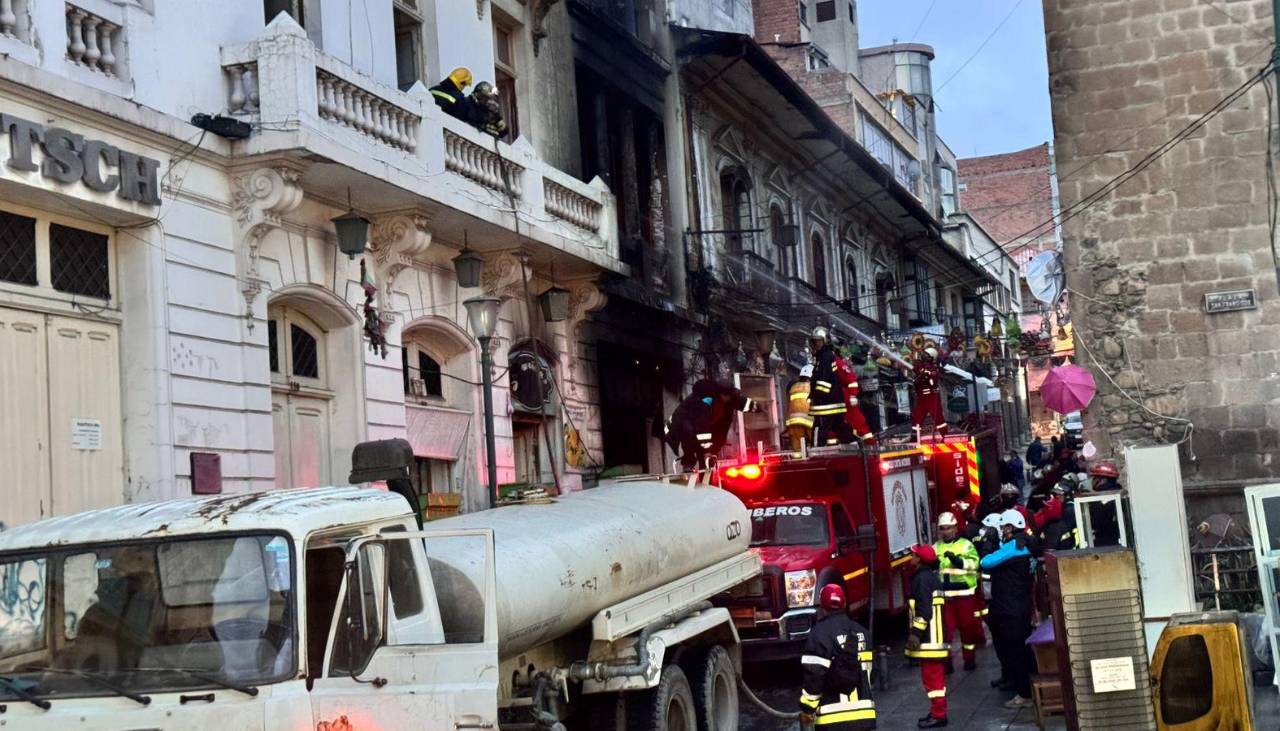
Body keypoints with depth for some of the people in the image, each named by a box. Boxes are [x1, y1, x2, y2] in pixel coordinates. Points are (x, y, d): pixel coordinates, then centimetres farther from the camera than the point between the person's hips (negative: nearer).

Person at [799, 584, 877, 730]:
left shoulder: (820, 633, -12)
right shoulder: (861, 632, 12)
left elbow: (813, 675, -15)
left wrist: (807, 708, -6)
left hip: (833, 716, -6)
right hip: (863, 712, 6)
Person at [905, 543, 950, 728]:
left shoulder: (922, 578, -16)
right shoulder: (931, 576, 17)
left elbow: (924, 610, -23)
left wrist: (916, 633, -23)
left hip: (929, 638, -11)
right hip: (937, 637, 11)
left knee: (931, 676, -8)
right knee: (936, 675, 16)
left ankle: (938, 715, -6)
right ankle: (938, 712, 23)